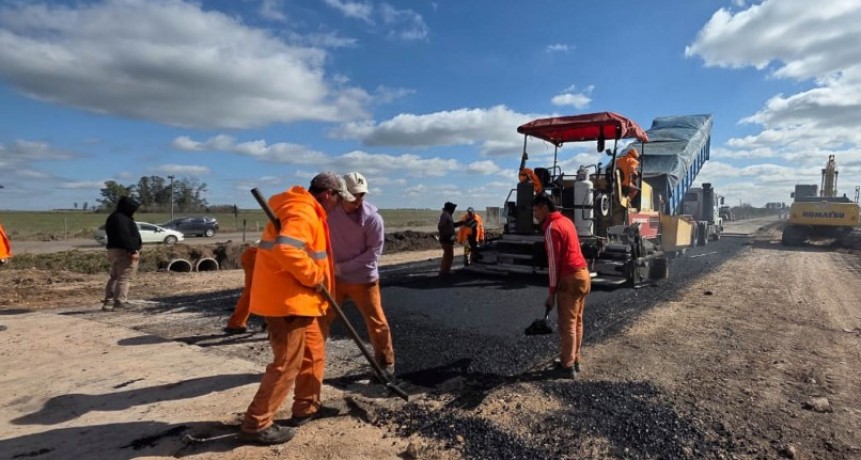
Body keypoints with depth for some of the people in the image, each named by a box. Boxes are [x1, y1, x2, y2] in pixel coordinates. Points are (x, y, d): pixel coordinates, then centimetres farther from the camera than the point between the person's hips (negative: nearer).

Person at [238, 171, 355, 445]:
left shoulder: (306, 211, 16)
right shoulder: (302, 212, -19)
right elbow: (286, 250, -34)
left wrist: (315, 277, 14)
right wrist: (313, 277, -22)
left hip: (297, 298, 11)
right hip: (286, 300, -11)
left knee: (314, 353, 19)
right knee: (287, 364, -3)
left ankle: (306, 408, 32)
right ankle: (256, 425, 9)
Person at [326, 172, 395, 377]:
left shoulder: (373, 218, -16)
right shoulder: (329, 211, -7)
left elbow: (374, 251, -16)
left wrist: (343, 267, -19)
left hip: (363, 279, -2)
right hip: (333, 277, 3)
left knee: (377, 322, 5)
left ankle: (386, 362, 24)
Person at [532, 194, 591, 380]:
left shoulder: (552, 227, -13)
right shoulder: (565, 221, 14)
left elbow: (554, 262, -14)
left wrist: (551, 291, -9)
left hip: (570, 279, -9)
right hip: (583, 274, 9)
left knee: (567, 325, 0)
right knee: (577, 322, 15)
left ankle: (568, 366, 8)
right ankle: (575, 361, 24)